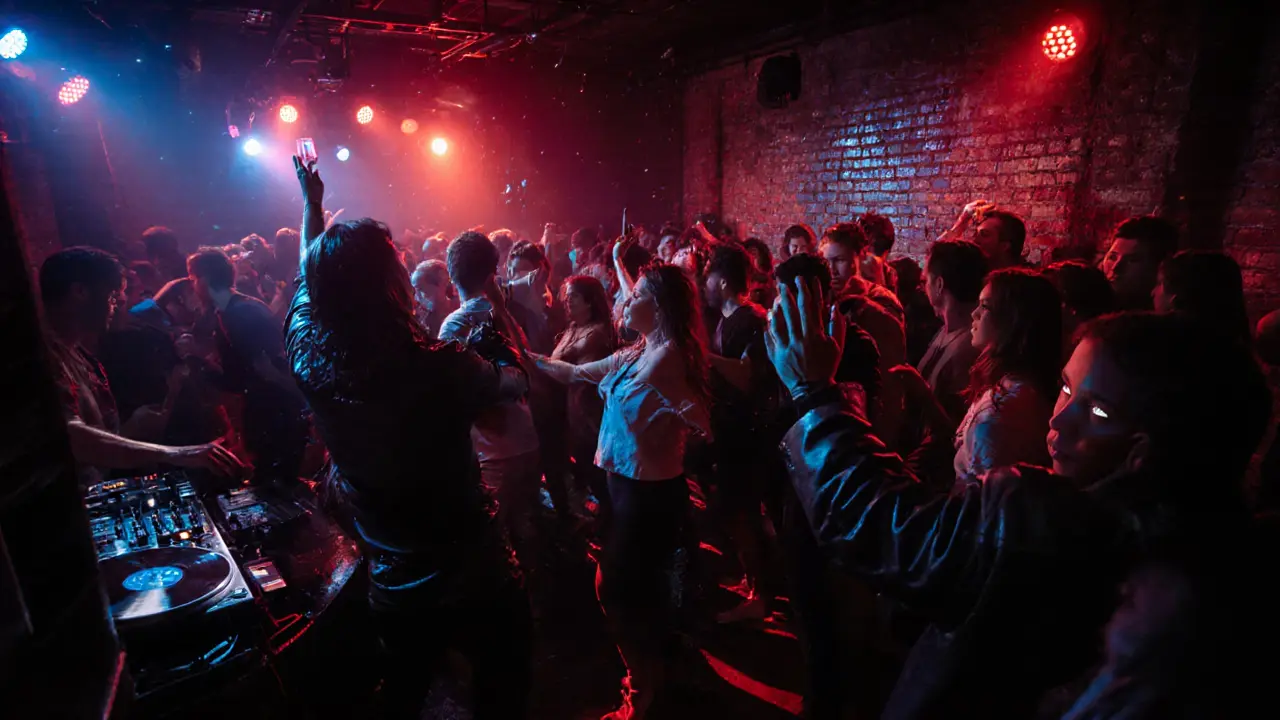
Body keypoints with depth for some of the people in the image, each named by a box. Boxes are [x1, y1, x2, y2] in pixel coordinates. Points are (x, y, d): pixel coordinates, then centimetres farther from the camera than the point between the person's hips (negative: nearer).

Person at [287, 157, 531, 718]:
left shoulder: (308, 358, -13)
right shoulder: (439, 369, -28)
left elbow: (309, 278, 8)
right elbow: (515, 382, -6)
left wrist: (312, 203, 22)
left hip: (392, 591, 5)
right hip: (476, 582, -4)